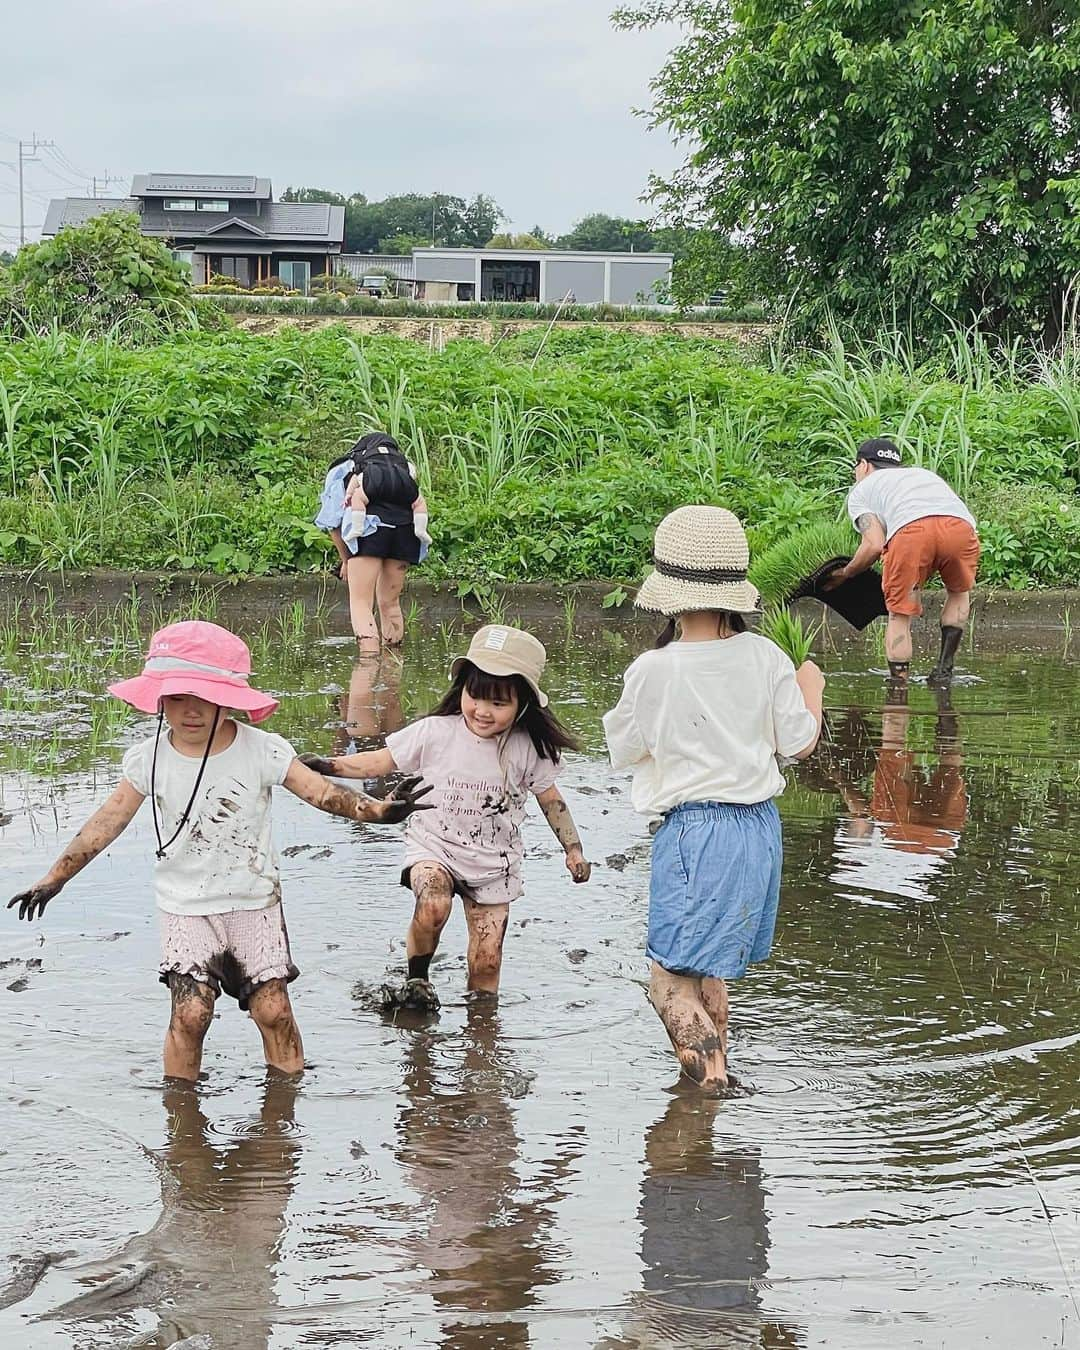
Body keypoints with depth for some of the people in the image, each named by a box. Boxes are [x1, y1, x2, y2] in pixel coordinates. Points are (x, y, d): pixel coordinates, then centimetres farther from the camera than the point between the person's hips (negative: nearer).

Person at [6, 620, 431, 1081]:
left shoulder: (263, 751, -10)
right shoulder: (148, 759, -6)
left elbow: (321, 792, -11)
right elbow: (108, 822, -1)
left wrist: (375, 809, -28)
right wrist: (54, 879, -1)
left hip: (254, 900, 0)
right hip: (186, 907, 0)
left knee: (273, 1008, -6)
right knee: (189, 1013, -12)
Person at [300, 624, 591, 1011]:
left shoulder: (527, 749, -7)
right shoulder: (435, 733, -12)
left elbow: (550, 799, 7)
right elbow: (381, 762, -5)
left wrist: (573, 850, 7)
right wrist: (328, 765, -16)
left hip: (493, 863, 2)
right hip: (435, 847, -2)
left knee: (487, 962, -1)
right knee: (433, 907, -33)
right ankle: (417, 981, -9)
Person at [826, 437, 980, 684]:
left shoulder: (861, 490, 29)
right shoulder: (924, 473, 44)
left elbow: (874, 544, 13)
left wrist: (845, 573, 30)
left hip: (910, 530, -4)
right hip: (962, 525, 4)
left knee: (900, 616, 12)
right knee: (959, 593, 30)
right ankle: (944, 668, 22)